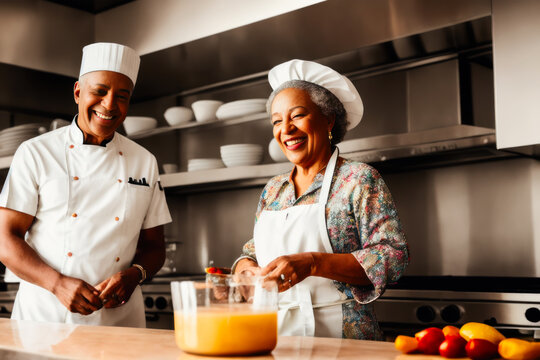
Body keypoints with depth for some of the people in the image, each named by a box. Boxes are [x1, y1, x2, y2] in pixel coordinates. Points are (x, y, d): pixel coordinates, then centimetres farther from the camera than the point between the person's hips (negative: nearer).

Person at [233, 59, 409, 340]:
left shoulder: (359, 180, -1)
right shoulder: (272, 190, 16)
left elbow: (393, 256, -10)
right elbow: (253, 251, 24)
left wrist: (312, 263, -20)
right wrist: (245, 268, -1)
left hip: (336, 335, -5)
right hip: (274, 333, 5)